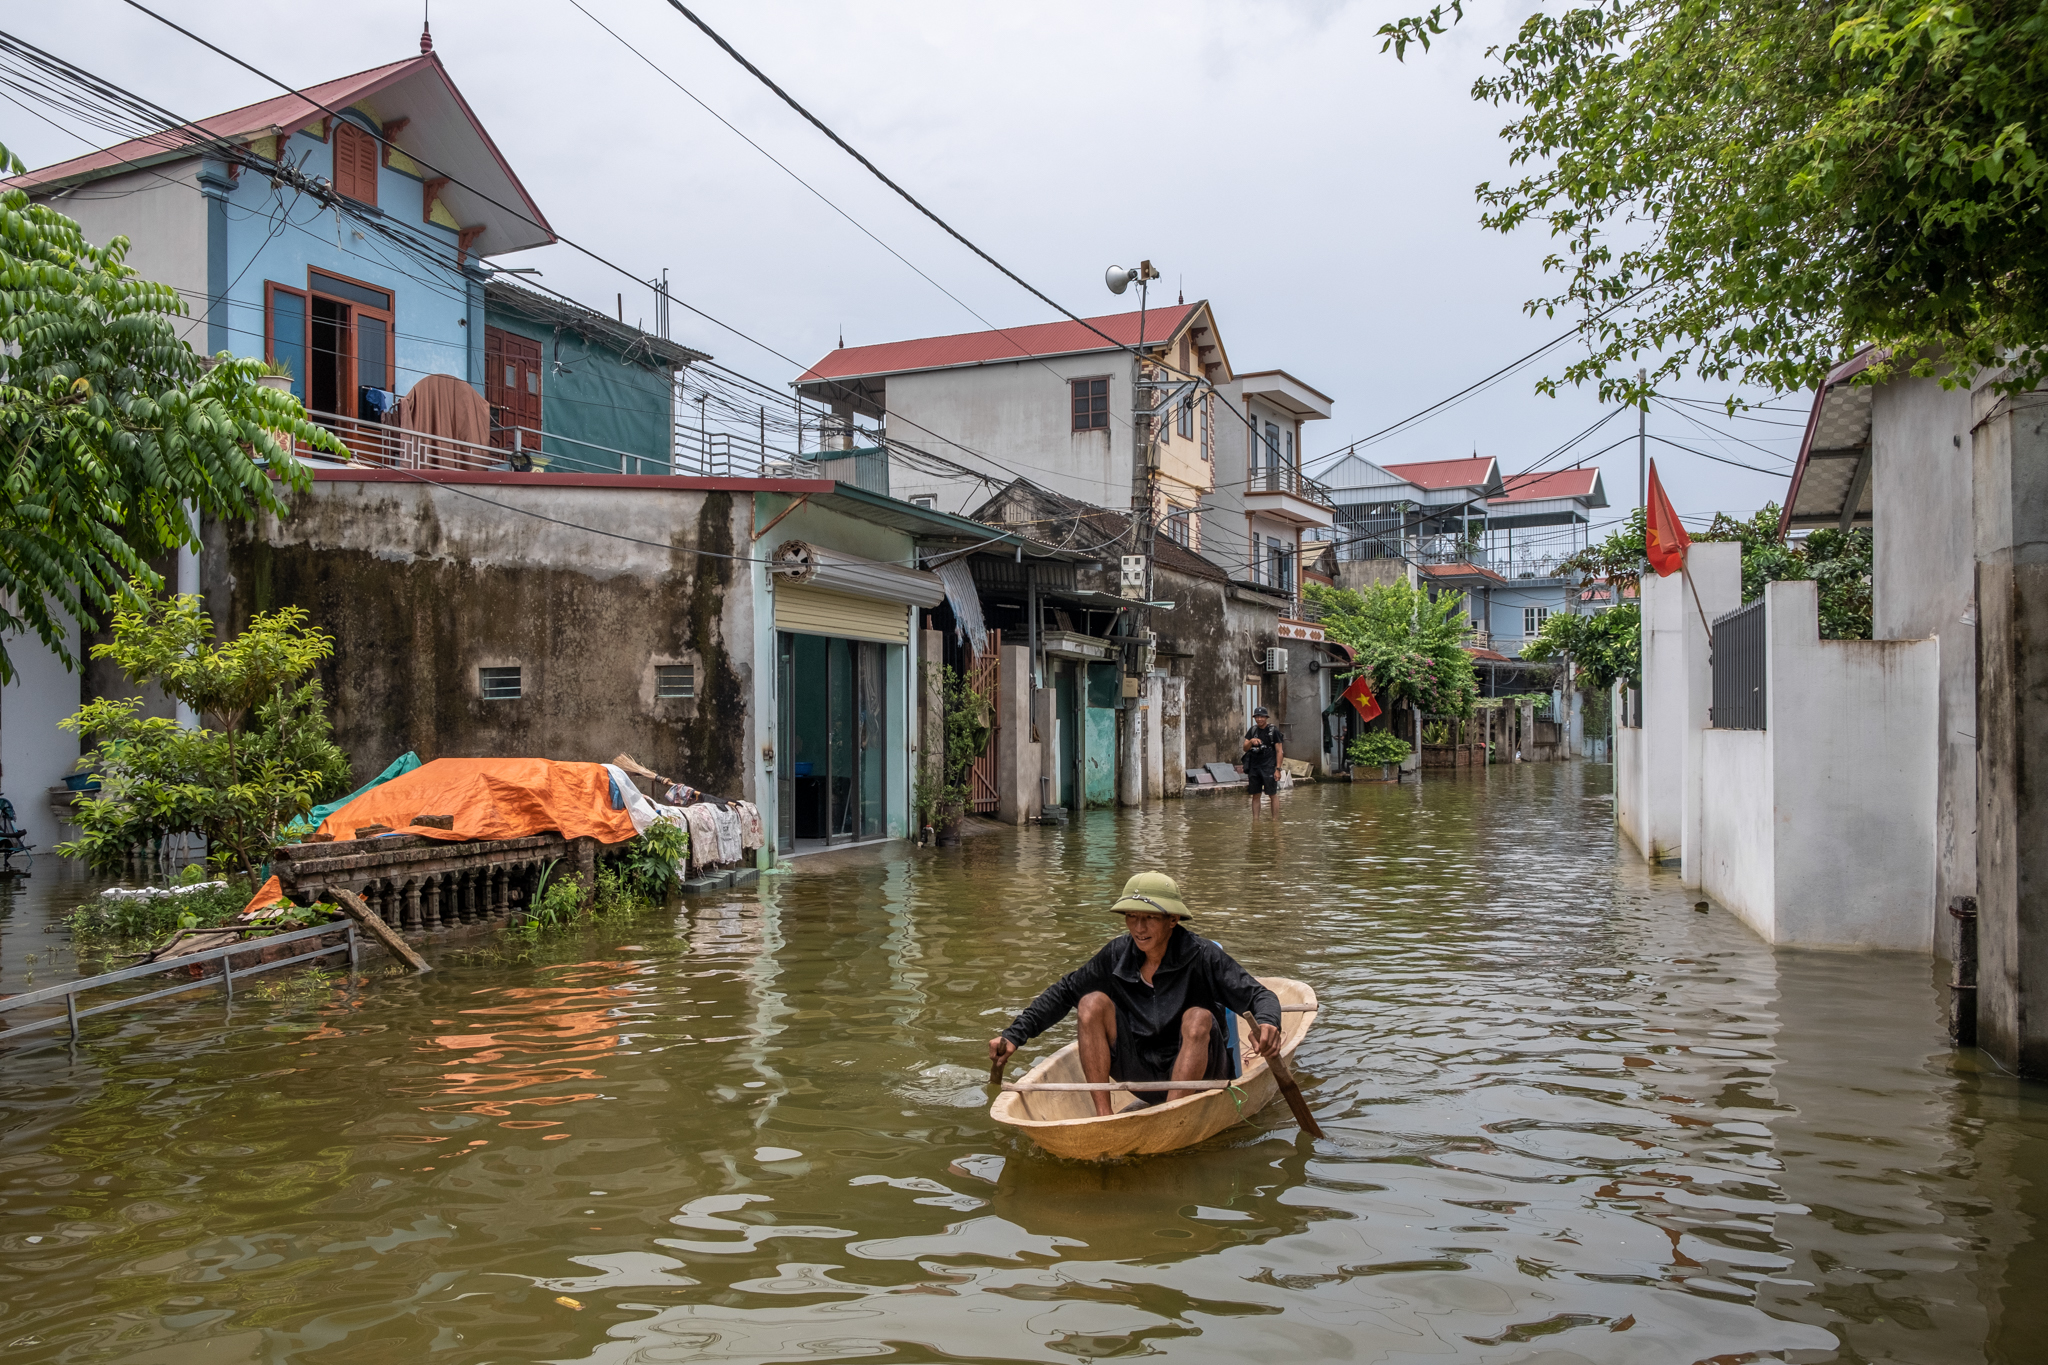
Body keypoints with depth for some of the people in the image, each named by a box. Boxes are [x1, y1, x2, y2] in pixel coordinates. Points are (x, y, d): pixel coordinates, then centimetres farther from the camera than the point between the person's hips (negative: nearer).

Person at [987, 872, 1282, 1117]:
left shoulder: (1201, 956, -14)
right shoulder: (1117, 954, -3)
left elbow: (1259, 996, -17)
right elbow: (1064, 992, 3)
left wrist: (1266, 1023, -41)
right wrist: (1015, 1034, -6)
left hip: (1197, 1074, -3)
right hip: (1139, 1072, 4)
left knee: (1198, 1018, -31)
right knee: (1092, 1003, -14)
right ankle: (1104, 1118, -16)